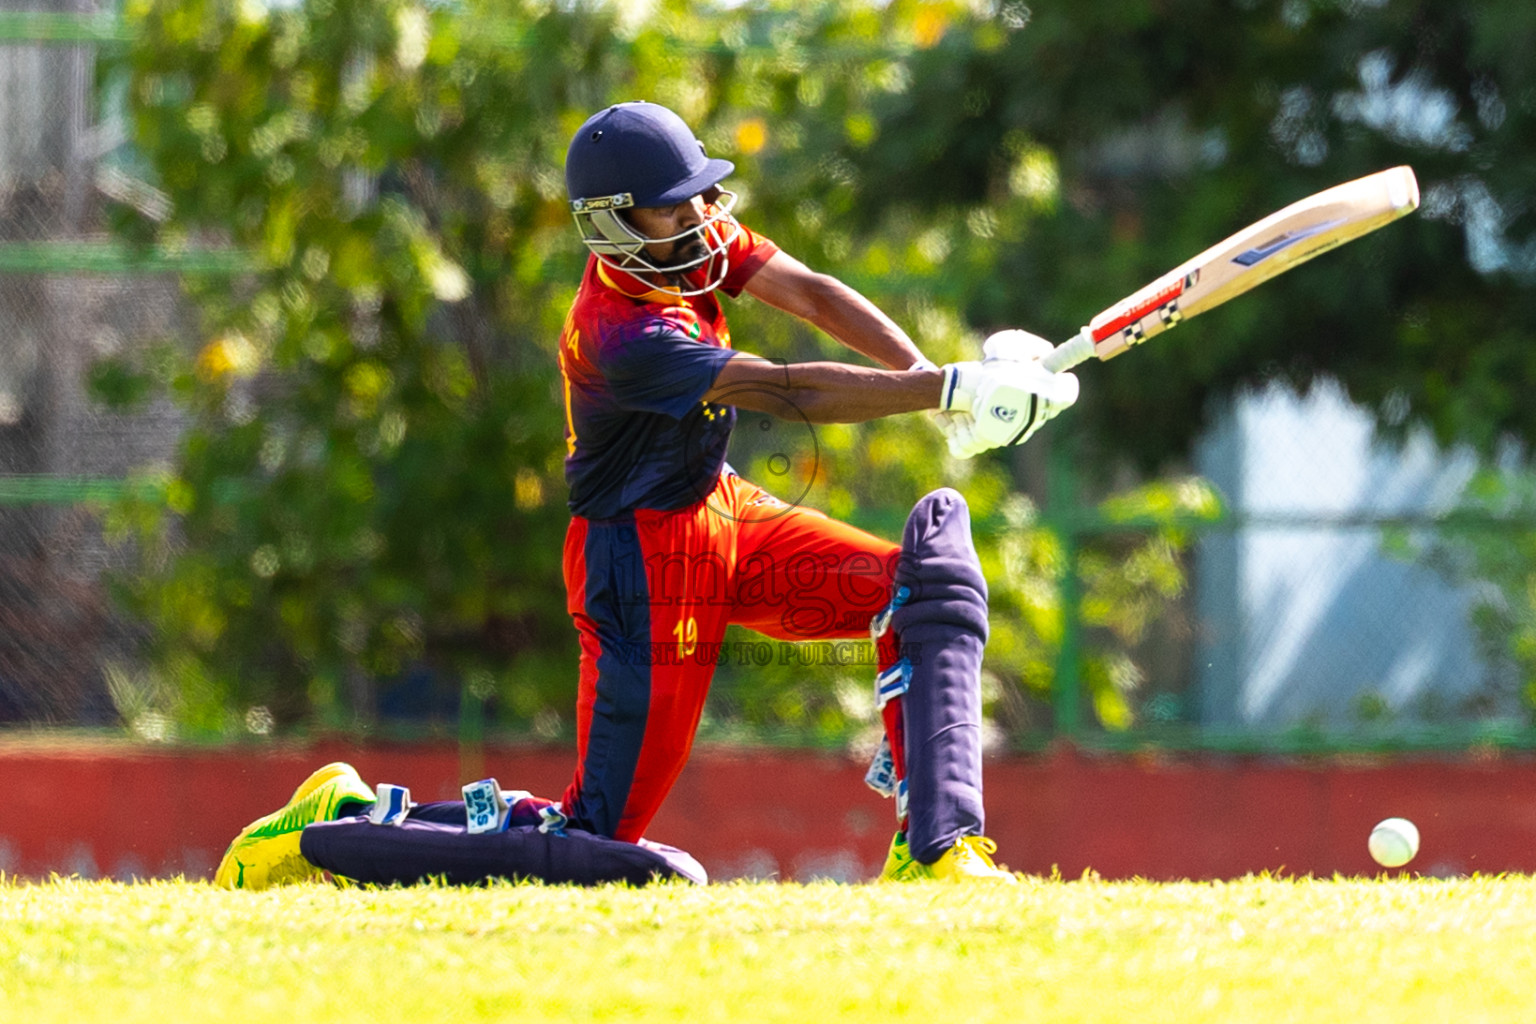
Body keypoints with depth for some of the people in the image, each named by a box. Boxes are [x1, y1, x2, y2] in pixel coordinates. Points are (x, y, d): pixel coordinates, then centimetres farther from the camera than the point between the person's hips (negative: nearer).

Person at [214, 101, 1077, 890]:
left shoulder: (698, 234, -3)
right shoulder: (622, 335, -29)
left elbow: (812, 296, -10)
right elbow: (788, 394, -35)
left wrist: (934, 378, -25)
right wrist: (950, 391, -40)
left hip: (723, 511, 9)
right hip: (647, 556, -9)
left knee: (933, 577, -7)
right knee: (599, 838, -7)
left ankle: (934, 848, -11)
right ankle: (342, 824, 7)